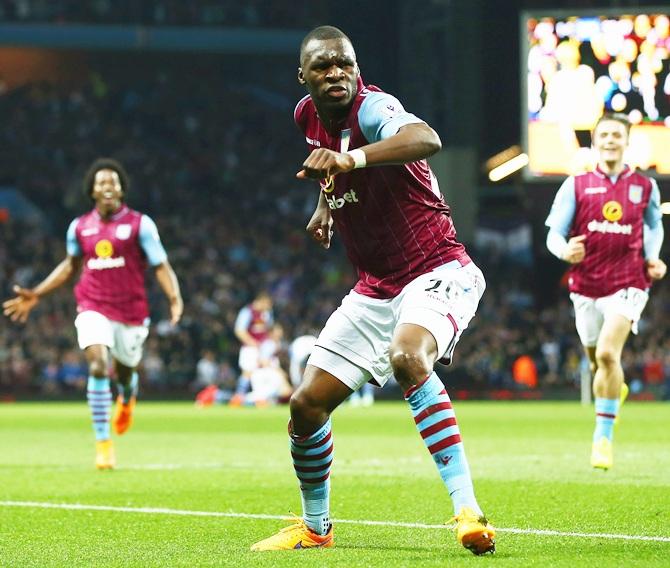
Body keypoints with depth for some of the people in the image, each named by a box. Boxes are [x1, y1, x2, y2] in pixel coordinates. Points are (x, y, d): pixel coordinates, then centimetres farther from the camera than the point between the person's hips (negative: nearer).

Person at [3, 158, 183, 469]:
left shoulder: (140, 224, -4)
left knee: (125, 372, 13)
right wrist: (36, 295, 19)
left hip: (130, 311, -1)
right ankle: (103, 444, -17)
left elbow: (161, 266, -6)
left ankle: (127, 398, 55)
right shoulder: (79, 227, 5)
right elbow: (70, 265, 22)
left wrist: (174, 297, -24)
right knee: (98, 365, -22)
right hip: (93, 309, 1)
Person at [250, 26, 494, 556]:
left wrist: (349, 158, -59)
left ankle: (468, 510, -37)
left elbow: (427, 139, -46)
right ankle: (315, 527, 30)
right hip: (375, 288, 8)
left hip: (436, 272, -8)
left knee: (407, 357, -38)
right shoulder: (308, 115, 3)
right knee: (306, 405, 5)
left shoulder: (371, 108, -21)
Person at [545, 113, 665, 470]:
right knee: (597, 361, 14)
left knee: (607, 353, -21)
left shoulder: (644, 187, 6)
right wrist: (565, 250, -22)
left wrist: (653, 258, 7)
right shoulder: (576, 185, 3)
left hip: (628, 284, -2)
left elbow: (654, 227, 24)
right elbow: (554, 234, 0)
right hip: (586, 286, 2)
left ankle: (603, 437, -14)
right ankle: (614, 390, 51)